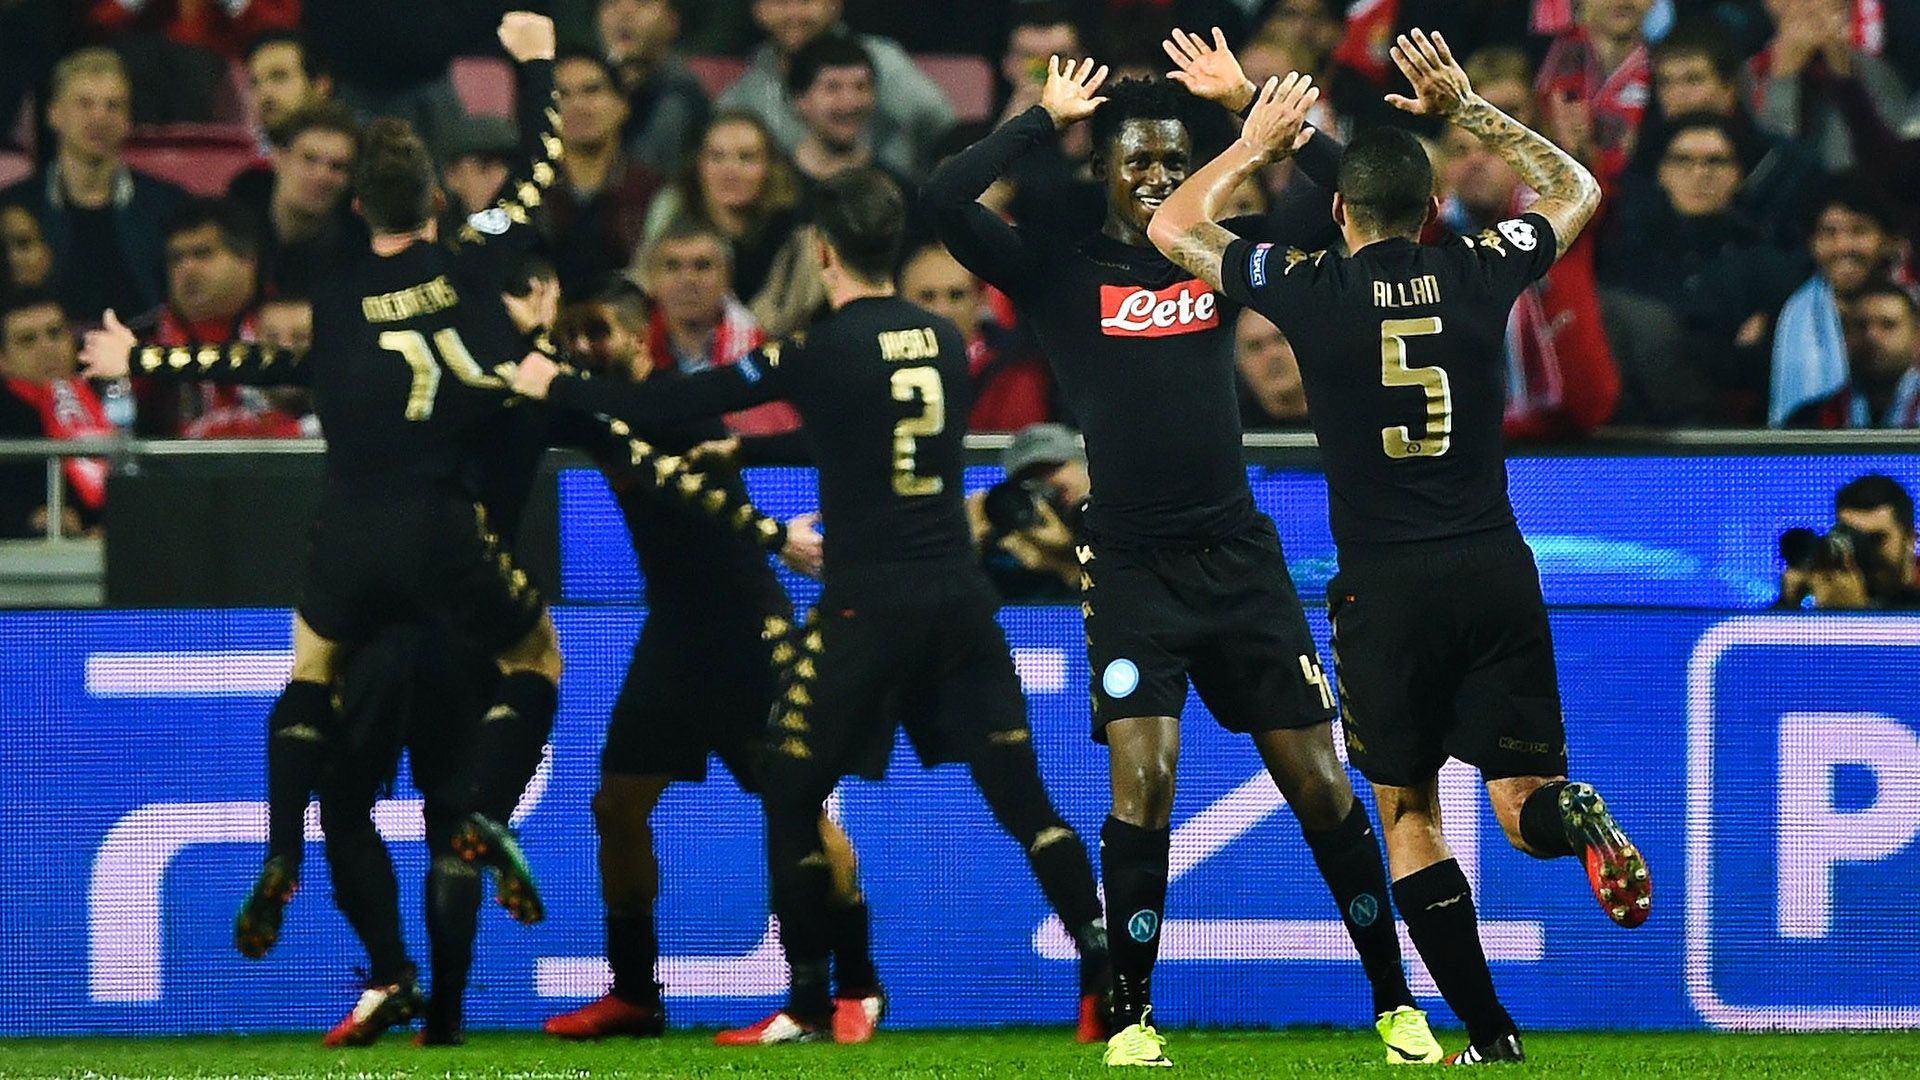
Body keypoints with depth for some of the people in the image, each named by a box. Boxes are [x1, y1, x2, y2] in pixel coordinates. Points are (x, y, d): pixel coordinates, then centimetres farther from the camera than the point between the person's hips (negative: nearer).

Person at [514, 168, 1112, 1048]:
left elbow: (682, 406, -5)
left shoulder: (826, 350, -8)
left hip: (869, 603, -5)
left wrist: (558, 388, 6)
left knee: (791, 794, 9)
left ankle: (814, 1004, 8)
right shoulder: (944, 340, 8)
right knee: (1021, 795, 4)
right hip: (958, 593, 5)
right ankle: (1105, 981, -7)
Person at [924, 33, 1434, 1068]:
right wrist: (1046, 117, -2)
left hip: (1239, 556, 2)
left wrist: (1248, 101, 3)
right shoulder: (1061, 272, 3)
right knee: (1142, 781, -16)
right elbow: (943, 200, -10)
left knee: (1319, 782, 2)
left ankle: (1395, 1003, 11)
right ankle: (1131, 1017, -6)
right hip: (1132, 566, -2)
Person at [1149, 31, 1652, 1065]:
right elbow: (1576, 190, 25)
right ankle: (1573, 818, -31)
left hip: (1385, 584, -2)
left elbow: (1172, 225, 13)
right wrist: (1470, 108, 28)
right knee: (1523, 803, 6)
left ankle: (1490, 1034, -2)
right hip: (1495, 570, 2)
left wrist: (1256, 142, 23)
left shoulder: (1313, 290, -3)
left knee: (1408, 815, 8)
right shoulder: (1479, 274, 4)